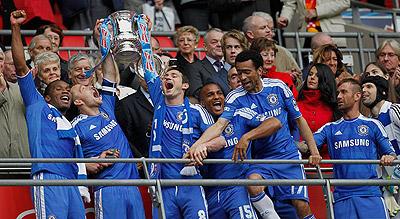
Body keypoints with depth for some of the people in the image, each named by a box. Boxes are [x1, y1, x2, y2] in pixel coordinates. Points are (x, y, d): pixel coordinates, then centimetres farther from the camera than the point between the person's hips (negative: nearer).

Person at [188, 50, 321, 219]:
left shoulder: (278, 87, -2)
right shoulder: (236, 98, -7)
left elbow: (299, 119, 7)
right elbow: (220, 125, -22)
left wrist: (313, 150, 2)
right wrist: (197, 144, -40)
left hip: (289, 154, 0)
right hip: (261, 159, 0)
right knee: (253, 183, -32)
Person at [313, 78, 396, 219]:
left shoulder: (372, 125, 13)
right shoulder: (330, 128, 17)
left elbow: (389, 152, 12)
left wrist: (389, 158, -12)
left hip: (370, 194, -2)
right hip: (342, 195, 2)